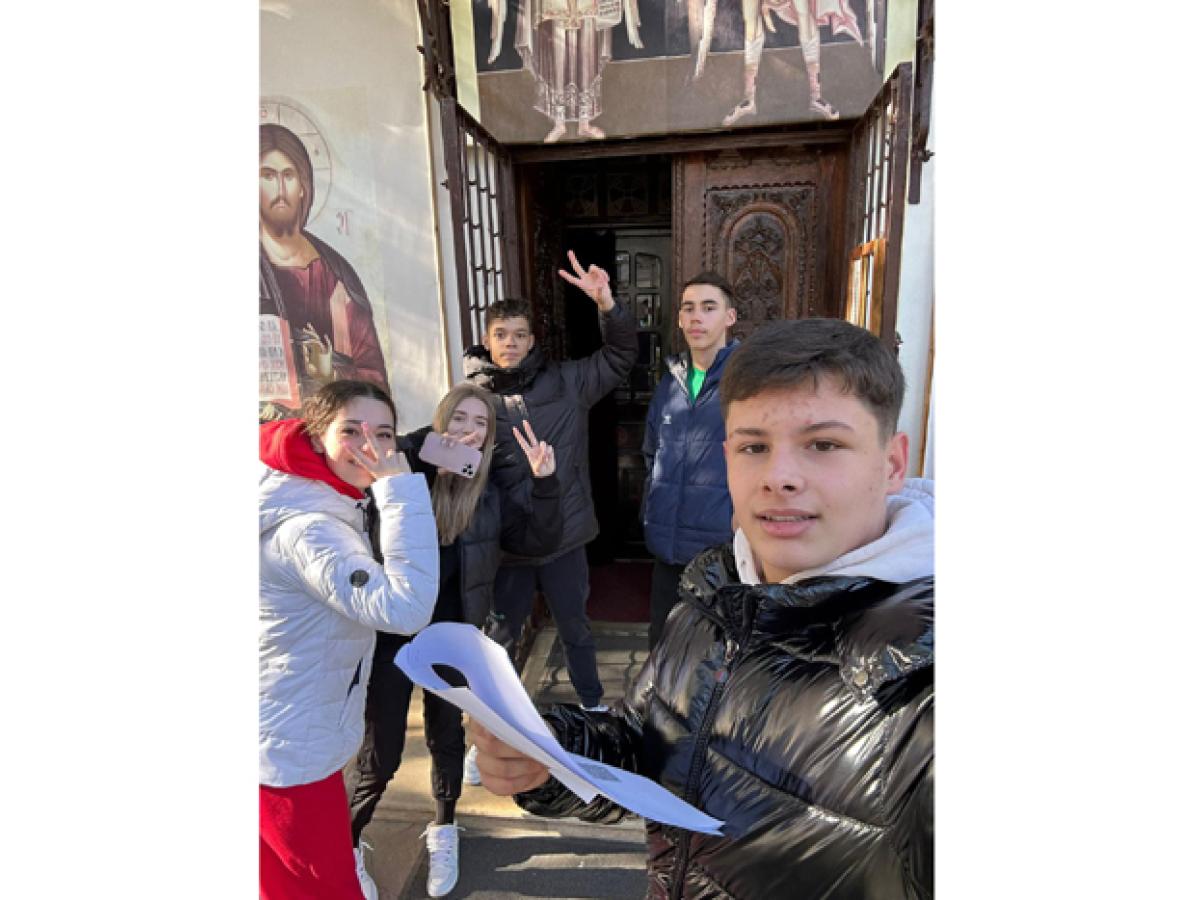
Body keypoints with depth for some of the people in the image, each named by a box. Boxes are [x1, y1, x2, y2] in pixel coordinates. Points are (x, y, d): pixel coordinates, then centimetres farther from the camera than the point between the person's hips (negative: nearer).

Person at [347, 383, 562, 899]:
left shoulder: (486, 495, 1)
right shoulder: (403, 471, -10)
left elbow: (538, 540, -2)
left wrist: (544, 482, -14)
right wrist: (427, 446, -33)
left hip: (451, 633, 3)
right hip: (392, 630, -3)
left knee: (446, 735, 19)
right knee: (381, 752, 6)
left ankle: (443, 830, 45)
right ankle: (347, 842, 37)